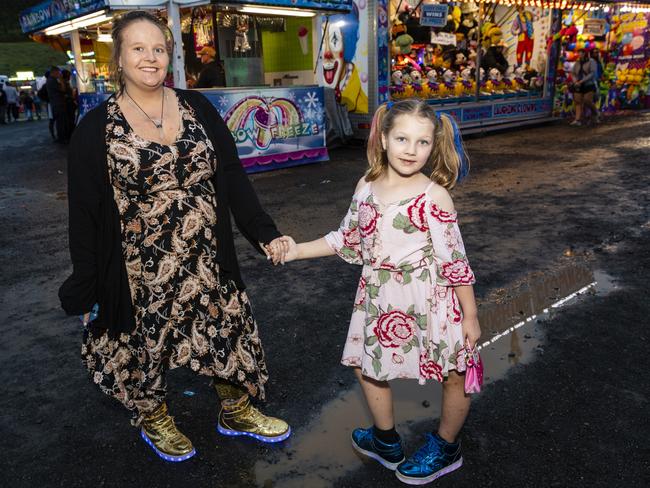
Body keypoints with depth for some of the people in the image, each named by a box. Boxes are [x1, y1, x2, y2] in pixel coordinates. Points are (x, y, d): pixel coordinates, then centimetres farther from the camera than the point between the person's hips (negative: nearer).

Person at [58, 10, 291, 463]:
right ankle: (154, 421, 43)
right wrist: (86, 286, -5)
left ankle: (237, 411, 38)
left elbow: (232, 177, 0)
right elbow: (85, 213, -5)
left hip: (207, 261, 3)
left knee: (227, 327, 13)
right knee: (146, 340, 14)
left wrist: (265, 233, -8)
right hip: (141, 270, -2)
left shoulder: (197, 108, 1)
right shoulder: (97, 128, -7)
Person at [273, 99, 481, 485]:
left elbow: (455, 261, -13)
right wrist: (297, 250, 7)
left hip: (427, 303, -5)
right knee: (367, 364, 20)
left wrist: (470, 316, -9)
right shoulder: (367, 186, -1)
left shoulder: (433, 196, -17)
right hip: (379, 299, 6)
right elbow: (347, 240, 10)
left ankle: (446, 447, 40)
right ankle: (386, 443, 45)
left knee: (454, 375, 12)